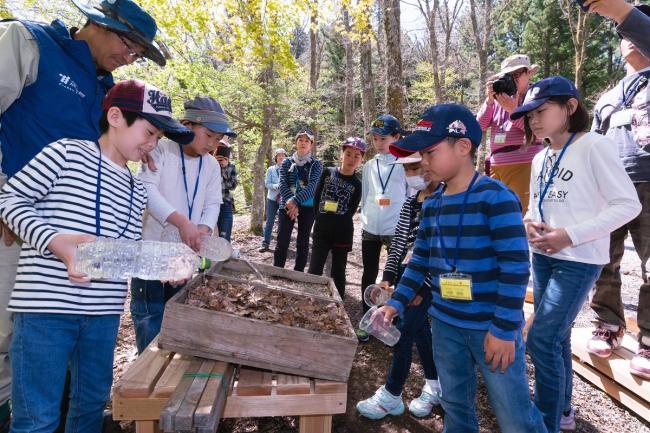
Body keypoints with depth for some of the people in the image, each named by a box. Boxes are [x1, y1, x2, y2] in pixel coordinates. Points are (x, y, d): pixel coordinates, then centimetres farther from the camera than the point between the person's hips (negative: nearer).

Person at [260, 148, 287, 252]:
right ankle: (265, 244, 6)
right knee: (269, 221, 2)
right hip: (272, 198, 1)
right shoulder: (271, 169, 3)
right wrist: (277, 186, -20)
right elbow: (267, 184, -3)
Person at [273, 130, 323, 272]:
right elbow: (282, 184, -3)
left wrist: (295, 201, -23)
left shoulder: (316, 164, 4)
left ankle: (298, 273, 14)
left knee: (303, 242, 5)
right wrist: (290, 202, -20)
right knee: (282, 241, -6)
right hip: (287, 206, 1)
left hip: (308, 207, 0)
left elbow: (312, 185, -11)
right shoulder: (287, 162, 9)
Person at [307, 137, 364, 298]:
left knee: (338, 272, 9)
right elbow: (316, 199, 6)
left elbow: (350, 212, 2)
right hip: (321, 231, 1)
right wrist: (321, 220, 3)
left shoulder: (357, 185, -1)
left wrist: (337, 224, 1)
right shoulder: (328, 172, 3)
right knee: (314, 270, 1)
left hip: (342, 234, -1)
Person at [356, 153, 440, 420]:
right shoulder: (410, 202, 9)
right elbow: (399, 241, 10)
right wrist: (388, 276, 1)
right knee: (419, 330, 16)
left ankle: (391, 397, 11)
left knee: (403, 332, -5)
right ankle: (435, 387, 34)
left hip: (429, 279, -7)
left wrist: (422, 287, -17)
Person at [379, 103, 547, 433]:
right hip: (445, 324, 6)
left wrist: (504, 328, -17)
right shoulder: (431, 204, 5)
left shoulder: (496, 197, -16)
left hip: (493, 327, -6)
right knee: (455, 406, 21)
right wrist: (397, 302, 6)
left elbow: (515, 266, -18)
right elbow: (420, 261, 11)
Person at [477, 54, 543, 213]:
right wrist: (489, 100, -7)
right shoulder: (499, 99, 12)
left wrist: (513, 109, -18)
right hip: (496, 167, 4)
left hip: (524, 167, -4)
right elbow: (480, 126, 5)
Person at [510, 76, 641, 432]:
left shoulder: (594, 146, -11)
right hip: (543, 257, 7)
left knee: (541, 340, -9)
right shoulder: (540, 159, 10)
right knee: (556, 337, 16)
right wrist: (529, 223, -5)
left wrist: (571, 235, -21)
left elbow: (628, 204, -14)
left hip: (578, 260, -7)